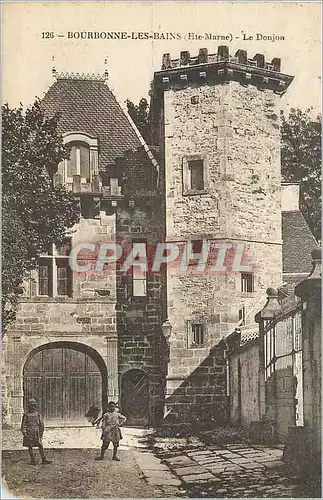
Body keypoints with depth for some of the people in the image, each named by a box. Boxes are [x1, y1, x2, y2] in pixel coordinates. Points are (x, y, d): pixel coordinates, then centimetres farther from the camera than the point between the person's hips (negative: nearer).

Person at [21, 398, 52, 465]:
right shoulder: (26, 414, -4)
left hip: (36, 434, 3)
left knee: (40, 446, 1)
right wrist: (25, 433, -13)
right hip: (29, 433, -3)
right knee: (30, 447, 2)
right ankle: (32, 460, 9)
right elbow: (23, 425, -5)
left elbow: (41, 424, 14)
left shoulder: (37, 414, 8)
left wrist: (41, 433, 10)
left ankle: (44, 460, 6)